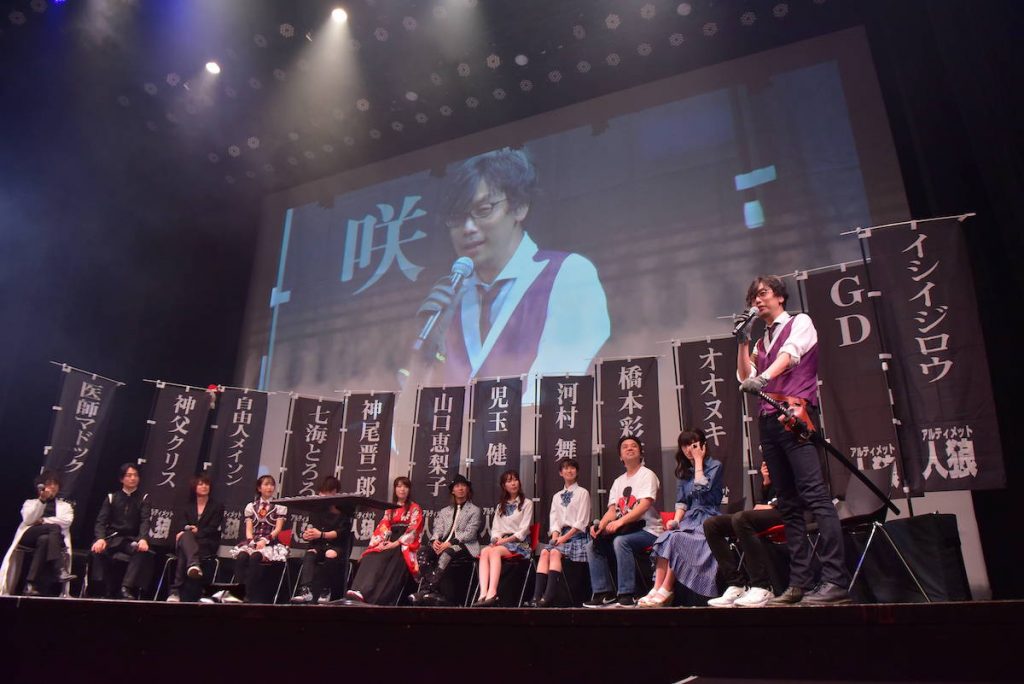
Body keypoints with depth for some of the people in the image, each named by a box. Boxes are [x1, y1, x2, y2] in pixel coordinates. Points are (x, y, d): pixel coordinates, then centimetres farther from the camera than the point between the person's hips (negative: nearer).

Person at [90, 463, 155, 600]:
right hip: (113, 537, 1)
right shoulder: (111, 497, 12)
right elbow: (101, 521, 1)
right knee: (98, 550, -31)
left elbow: (145, 520, -7)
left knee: (143, 551, -34)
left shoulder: (143, 498, 8)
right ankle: (107, 591, -20)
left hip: (133, 539, -1)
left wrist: (143, 539, -27)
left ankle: (126, 588, -35)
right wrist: (100, 538, -21)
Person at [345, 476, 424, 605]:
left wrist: (396, 543, -13)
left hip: (405, 544, -4)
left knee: (394, 560, -31)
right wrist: (380, 542, -8)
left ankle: (374, 600, -40)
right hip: (389, 542, 4)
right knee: (371, 558, -25)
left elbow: (413, 529, -4)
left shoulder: (415, 508, 7)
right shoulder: (390, 508, 21)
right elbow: (383, 527, 11)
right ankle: (359, 591, -42)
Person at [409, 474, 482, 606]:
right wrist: (435, 540, -12)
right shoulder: (444, 511, 25)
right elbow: (438, 530, 13)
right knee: (423, 551, -27)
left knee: (447, 552, -38)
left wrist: (450, 543, -17)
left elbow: (470, 533, -3)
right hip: (444, 545, 4)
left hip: (464, 546, -4)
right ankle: (435, 592, -34)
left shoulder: (475, 510, 11)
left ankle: (427, 590, -43)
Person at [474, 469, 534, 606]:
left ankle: (492, 593, -46)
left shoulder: (527, 503, 6)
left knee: (494, 551, -34)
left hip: (520, 543, -4)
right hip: (502, 542, 4)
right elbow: (495, 528, 14)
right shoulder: (500, 506, 23)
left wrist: (504, 540, -13)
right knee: (484, 551, -29)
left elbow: (523, 530, -4)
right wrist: (496, 539, -9)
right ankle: (483, 594, -44)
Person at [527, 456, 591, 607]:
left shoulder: (582, 493, 5)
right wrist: (555, 535, -10)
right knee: (544, 552, -26)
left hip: (576, 535, -4)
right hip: (560, 534, 4)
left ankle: (548, 598, -40)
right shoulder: (557, 496, 20)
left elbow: (581, 521, -5)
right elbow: (553, 518, 10)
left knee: (555, 552, -31)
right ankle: (537, 597, -36)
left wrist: (566, 537, -13)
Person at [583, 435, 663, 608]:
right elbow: (612, 510, 7)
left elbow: (644, 505, -20)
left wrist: (620, 521, -31)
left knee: (621, 541, -34)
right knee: (592, 546, -7)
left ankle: (627, 595, -28)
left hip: (648, 529, -7)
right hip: (625, 530, 7)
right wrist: (600, 525, -15)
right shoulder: (618, 482, 17)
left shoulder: (647, 475, -5)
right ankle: (604, 593, -4)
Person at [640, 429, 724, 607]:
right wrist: (676, 520, -5)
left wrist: (698, 461, -6)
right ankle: (656, 589, -35)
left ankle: (665, 591, -28)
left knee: (676, 540, -31)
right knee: (665, 538, -27)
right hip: (690, 518, 5)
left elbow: (701, 490, -14)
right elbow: (681, 501, 13)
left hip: (708, 519, -5)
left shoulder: (715, 466, 2)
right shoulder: (685, 470, 19)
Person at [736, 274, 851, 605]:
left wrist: (764, 377, -31)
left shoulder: (800, 322, 7)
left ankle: (835, 580, -17)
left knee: (814, 495, -15)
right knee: (789, 505, 4)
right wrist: (743, 342, 8)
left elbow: (791, 353, -14)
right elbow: (745, 379, 14)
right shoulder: (762, 342, 25)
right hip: (769, 422, 7)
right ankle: (800, 583, 5)